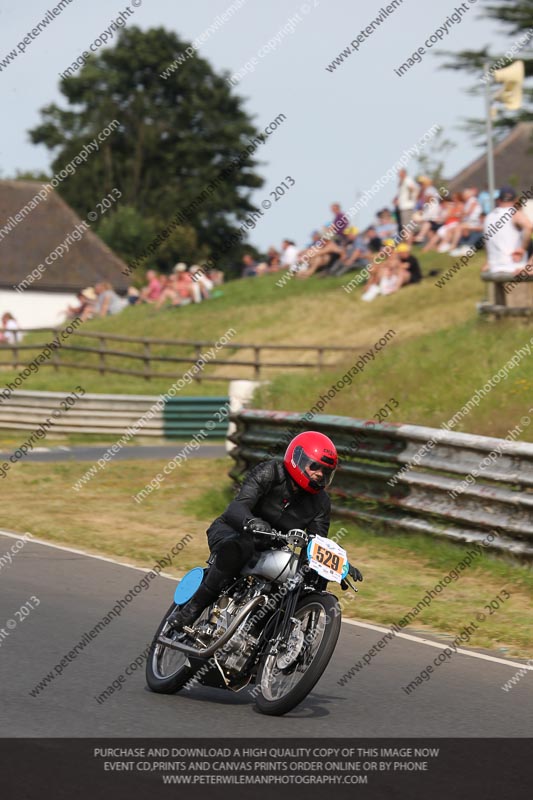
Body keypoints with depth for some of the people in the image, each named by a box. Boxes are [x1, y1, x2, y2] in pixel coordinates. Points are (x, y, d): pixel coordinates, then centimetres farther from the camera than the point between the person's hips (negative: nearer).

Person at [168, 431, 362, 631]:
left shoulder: (320, 503, -1)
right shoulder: (270, 472, -17)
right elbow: (237, 506, -30)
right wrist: (250, 521, -54)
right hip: (232, 531, -6)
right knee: (240, 547, -41)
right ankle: (192, 607, -33)